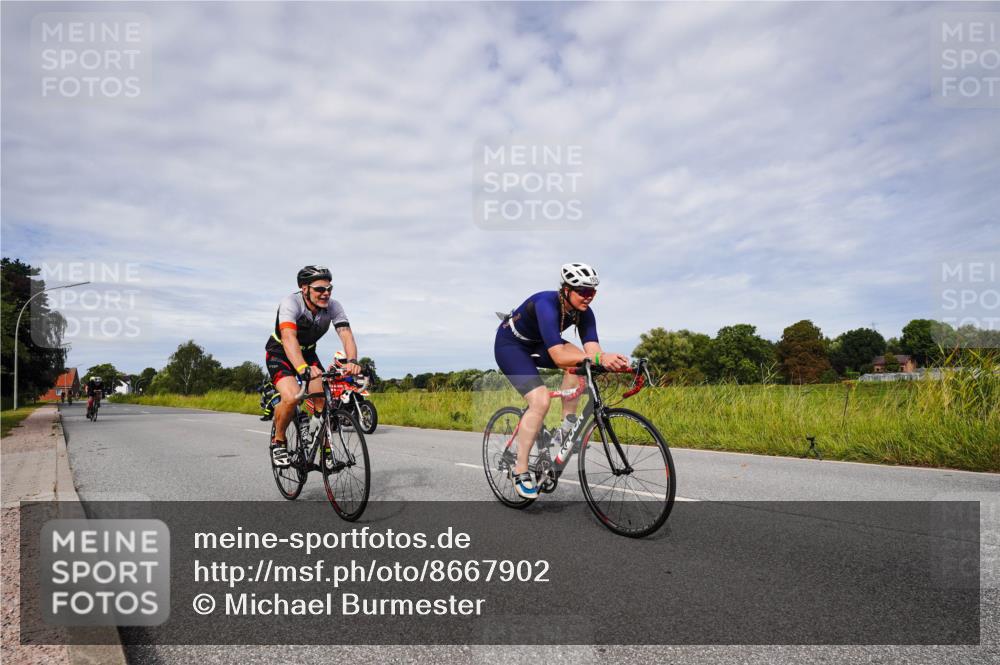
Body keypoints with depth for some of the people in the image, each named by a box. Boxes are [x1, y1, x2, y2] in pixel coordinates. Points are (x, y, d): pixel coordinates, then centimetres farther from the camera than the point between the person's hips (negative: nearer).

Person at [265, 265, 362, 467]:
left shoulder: (333, 306, -18)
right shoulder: (290, 303, -30)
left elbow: (346, 335, -30)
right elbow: (289, 337, -45)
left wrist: (352, 362, -51)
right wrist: (303, 368, -62)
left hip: (308, 354, 4)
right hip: (280, 354, -4)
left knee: (324, 401, -11)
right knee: (291, 397, -28)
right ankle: (278, 441, -1)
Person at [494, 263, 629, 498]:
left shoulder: (583, 312, -15)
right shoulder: (546, 305, -36)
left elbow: (592, 348, -25)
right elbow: (558, 357, -45)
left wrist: (606, 359, -46)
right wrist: (599, 358, -55)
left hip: (536, 344, 7)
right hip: (510, 345, -7)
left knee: (579, 360, -21)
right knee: (541, 401, -23)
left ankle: (568, 425, -7)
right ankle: (520, 471, -10)